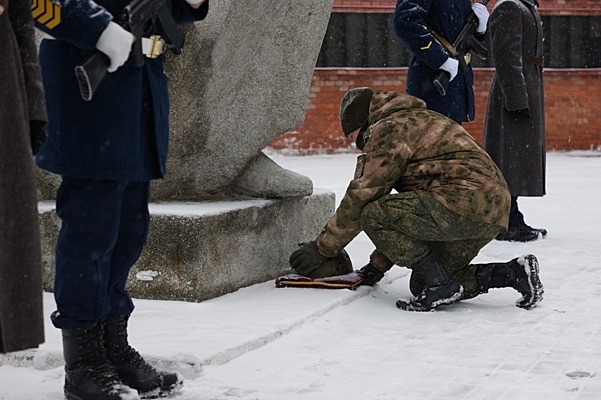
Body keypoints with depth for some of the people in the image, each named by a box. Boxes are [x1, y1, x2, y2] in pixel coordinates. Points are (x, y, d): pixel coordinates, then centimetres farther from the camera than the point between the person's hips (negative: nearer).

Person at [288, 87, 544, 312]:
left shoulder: (389, 129, -2)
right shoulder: (415, 122, 29)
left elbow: (361, 196, -5)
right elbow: (412, 211, 30)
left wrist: (322, 247, 4)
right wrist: (378, 265, 30)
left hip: (467, 200, -10)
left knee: (373, 214, -12)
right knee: (421, 285, 14)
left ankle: (440, 286, -10)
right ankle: (514, 272, 10)